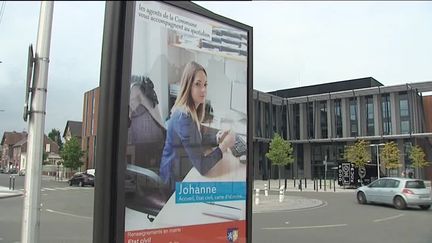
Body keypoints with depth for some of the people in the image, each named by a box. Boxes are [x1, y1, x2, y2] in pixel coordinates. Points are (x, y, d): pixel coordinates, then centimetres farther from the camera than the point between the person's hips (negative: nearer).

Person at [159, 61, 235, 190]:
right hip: (177, 181, -7)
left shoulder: (191, 111, -1)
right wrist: (224, 145, -18)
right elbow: (202, 166, -28)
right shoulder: (184, 117, -28)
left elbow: (198, 138, 15)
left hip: (184, 171, 7)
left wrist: (217, 138, -3)